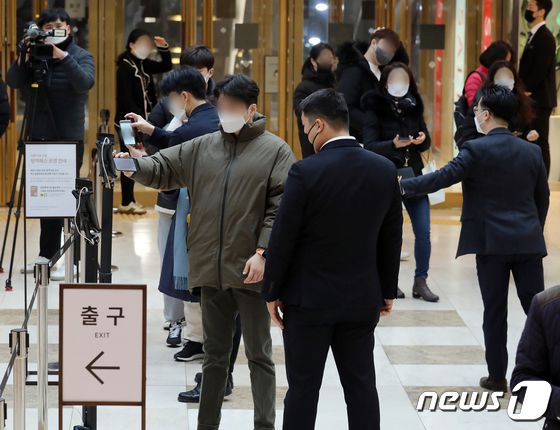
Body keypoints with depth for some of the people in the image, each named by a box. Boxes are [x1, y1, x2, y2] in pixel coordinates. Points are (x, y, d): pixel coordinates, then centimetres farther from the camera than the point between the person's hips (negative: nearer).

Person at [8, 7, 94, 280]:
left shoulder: (80, 56, -2)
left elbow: (85, 83, -20)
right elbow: (13, 82, -4)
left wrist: (64, 57, -28)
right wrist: (23, 59, -20)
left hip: (68, 138, -4)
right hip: (39, 136, 4)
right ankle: (47, 255, 17)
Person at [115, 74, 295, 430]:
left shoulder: (275, 151, -3)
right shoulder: (202, 148, 11)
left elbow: (280, 208, -9)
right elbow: (163, 170, 9)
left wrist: (262, 253, -16)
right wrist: (135, 166, -13)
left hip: (250, 271, -5)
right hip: (211, 270, 5)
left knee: (259, 355, 3)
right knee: (215, 353, 14)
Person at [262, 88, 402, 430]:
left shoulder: (305, 172, -15)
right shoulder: (385, 170, -1)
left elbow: (283, 238, -11)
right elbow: (391, 238, 7)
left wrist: (272, 292, 0)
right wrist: (388, 290, 17)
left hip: (310, 299, -4)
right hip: (363, 299, 4)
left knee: (303, 388, 3)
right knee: (361, 386, 9)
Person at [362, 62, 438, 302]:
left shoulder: (413, 107, 8)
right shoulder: (375, 109, -5)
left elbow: (426, 143, 13)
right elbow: (369, 145, -14)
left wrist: (422, 139, -10)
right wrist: (393, 144, -30)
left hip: (413, 175, 4)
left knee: (423, 231, -1)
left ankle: (421, 282, 8)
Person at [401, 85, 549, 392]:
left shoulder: (476, 150, -9)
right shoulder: (531, 151, 7)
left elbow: (443, 177, -17)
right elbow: (542, 197, 13)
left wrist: (404, 186, -9)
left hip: (491, 243, -3)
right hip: (528, 242, 3)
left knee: (495, 311, 4)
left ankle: (497, 376, 10)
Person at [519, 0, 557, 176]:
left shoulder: (545, 37, -14)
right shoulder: (534, 35, 16)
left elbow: (540, 70, -18)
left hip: (540, 99, -9)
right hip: (531, 99, 9)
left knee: (540, 143, -6)